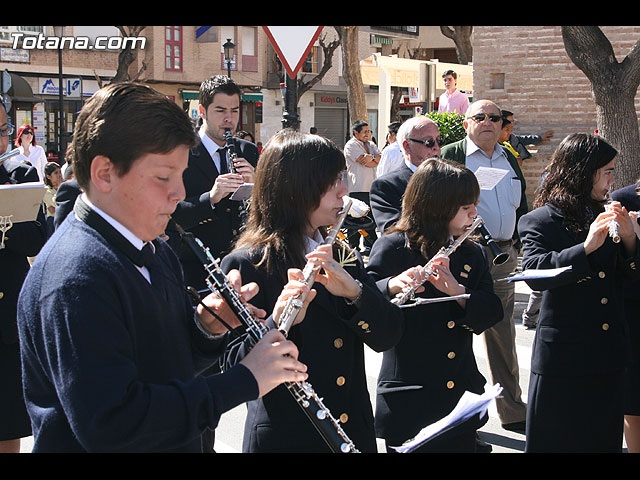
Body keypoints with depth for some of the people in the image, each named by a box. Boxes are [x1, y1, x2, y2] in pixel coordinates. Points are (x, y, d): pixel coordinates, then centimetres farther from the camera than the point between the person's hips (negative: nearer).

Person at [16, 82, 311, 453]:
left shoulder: (152, 249, 3)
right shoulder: (76, 278, -27)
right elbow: (109, 425, -33)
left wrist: (208, 327, -12)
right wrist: (244, 380, -29)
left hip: (181, 443, 8)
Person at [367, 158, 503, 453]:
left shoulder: (472, 255, 8)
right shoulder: (393, 248, -8)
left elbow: (490, 314, -3)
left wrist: (458, 290, -21)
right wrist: (393, 285, -38)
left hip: (461, 397, 5)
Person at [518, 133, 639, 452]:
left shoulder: (601, 215, 11)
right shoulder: (540, 221, -8)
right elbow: (534, 272, -25)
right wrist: (586, 247, -31)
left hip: (608, 355, 6)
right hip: (563, 356, -6)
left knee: (604, 439, 14)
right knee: (557, 441, 5)